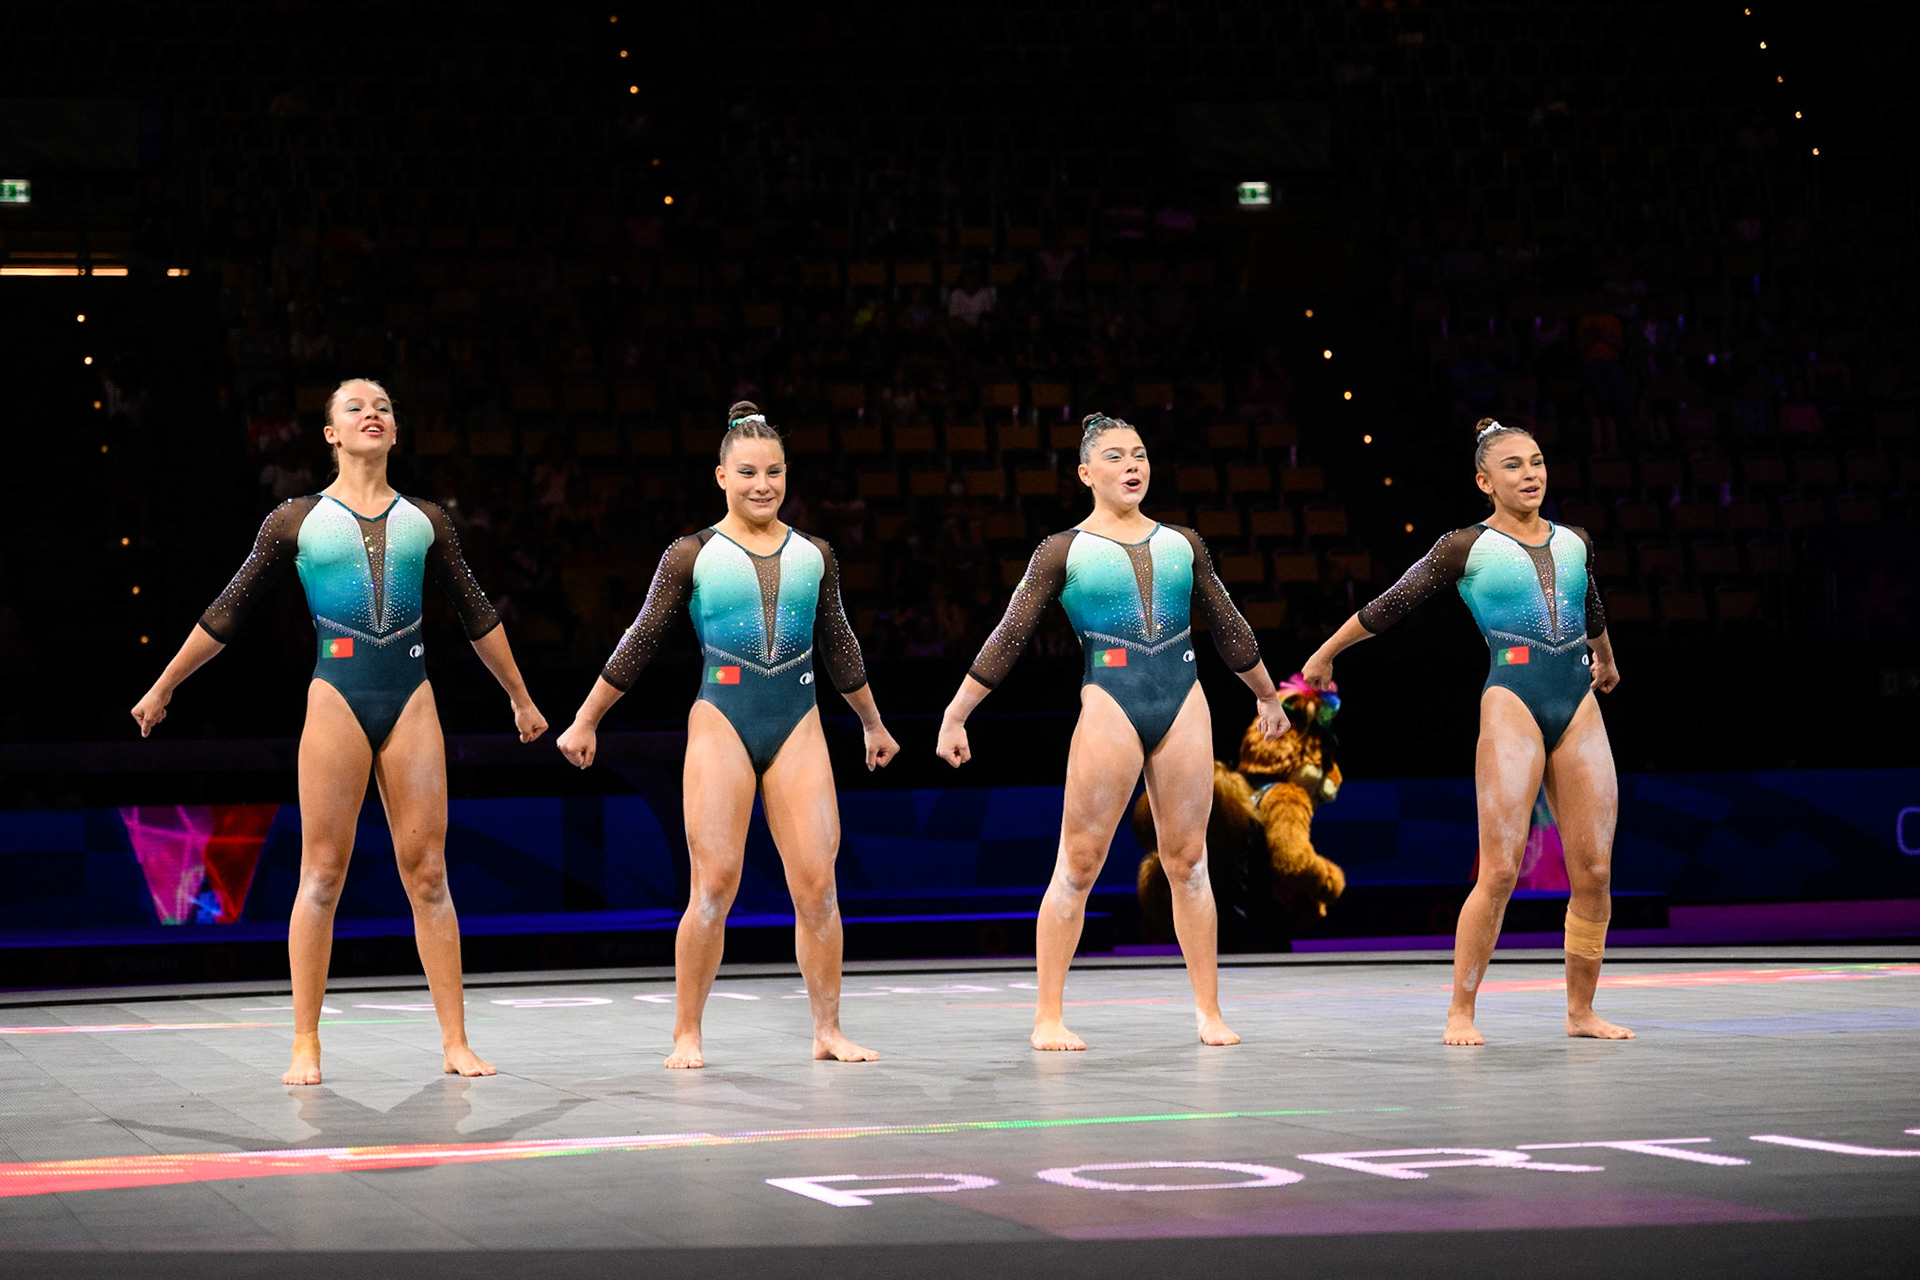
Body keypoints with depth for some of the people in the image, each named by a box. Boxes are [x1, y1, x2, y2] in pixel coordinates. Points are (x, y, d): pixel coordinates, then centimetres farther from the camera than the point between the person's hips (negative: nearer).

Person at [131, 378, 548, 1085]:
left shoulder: (423, 520, 12)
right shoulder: (297, 520, 6)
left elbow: (477, 614, 21)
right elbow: (226, 613, 12)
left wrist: (521, 697, 25)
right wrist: (163, 688, 14)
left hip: (410, 697, 2)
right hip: (337, 695, -2)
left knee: (428, 873, 1)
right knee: (322, 874, -3)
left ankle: (455, 1041, 4)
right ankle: (305, 1046, 2)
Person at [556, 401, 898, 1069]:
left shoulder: (813, 555, 10)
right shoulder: (692, 556, 2)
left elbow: (839, 647, 22)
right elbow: (637, 646, 7)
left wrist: (873, 724, 30)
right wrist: (585, 723, 9)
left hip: (797, 726, 3)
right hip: (721, 721, -3)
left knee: (817, 884, -3)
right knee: (714, 886, -8)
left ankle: (827, 1031, 8)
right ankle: (686, 1035, 2)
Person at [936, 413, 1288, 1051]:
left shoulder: (1182, 543, 14)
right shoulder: (1063, 551, 5)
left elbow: (1227, 626, 25)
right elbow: (1008, 639, 4)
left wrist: (1266, 693, 32)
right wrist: (954, 716, 0)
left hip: (1183, 706, 3)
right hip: (1109, 705, -3)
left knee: (1188, 862, 5)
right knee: (1077, 865, -3)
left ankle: (1209, 1011, 12)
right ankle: (1049, 1016, 2)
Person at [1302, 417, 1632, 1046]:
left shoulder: (1574, 542, 15)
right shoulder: (1466, 547, 2)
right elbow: (1389, 605, 10)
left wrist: (1606, 661, 52)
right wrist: (1324, 655, 17)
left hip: (1578, 707, 5)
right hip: (1512, 703, -5)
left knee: (1593, 873, 1)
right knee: (1500, 870, -12)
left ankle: (1581, 1011, 13)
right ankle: (1460, 1012, -2)